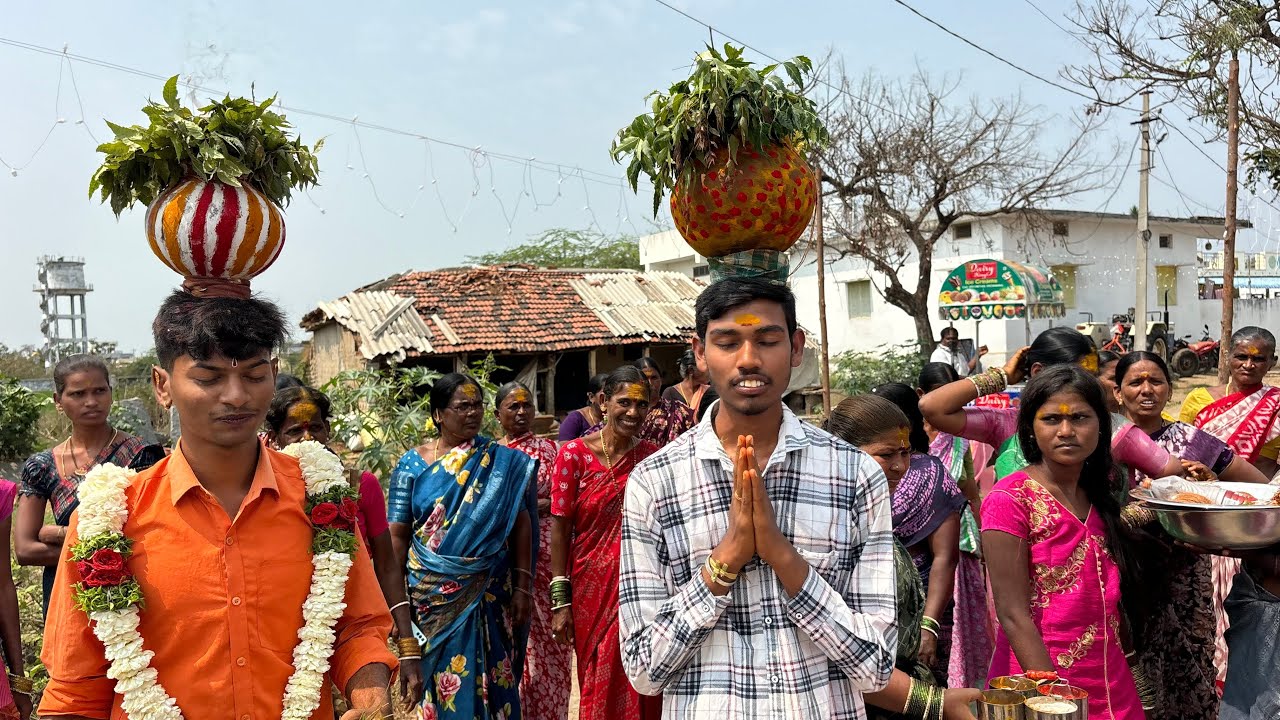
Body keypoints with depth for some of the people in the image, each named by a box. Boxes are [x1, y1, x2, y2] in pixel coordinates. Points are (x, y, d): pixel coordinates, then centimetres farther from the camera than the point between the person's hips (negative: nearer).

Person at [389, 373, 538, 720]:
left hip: (490, 593, 0)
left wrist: (522, 587, -5)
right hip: (433, 595, 0)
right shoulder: (412, 464, 0)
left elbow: (521, 526, -1)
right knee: (443, 680, 8)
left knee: (490, 679, 5)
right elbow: (397, 535, 0)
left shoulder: (502, 462, 0)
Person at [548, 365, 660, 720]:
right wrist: (560, 601, -10)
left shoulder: (651, 454, 1)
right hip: (592, 586, -2)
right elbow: (559, 528, -8)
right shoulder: (574, 454, -8)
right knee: (600, 683, 12)